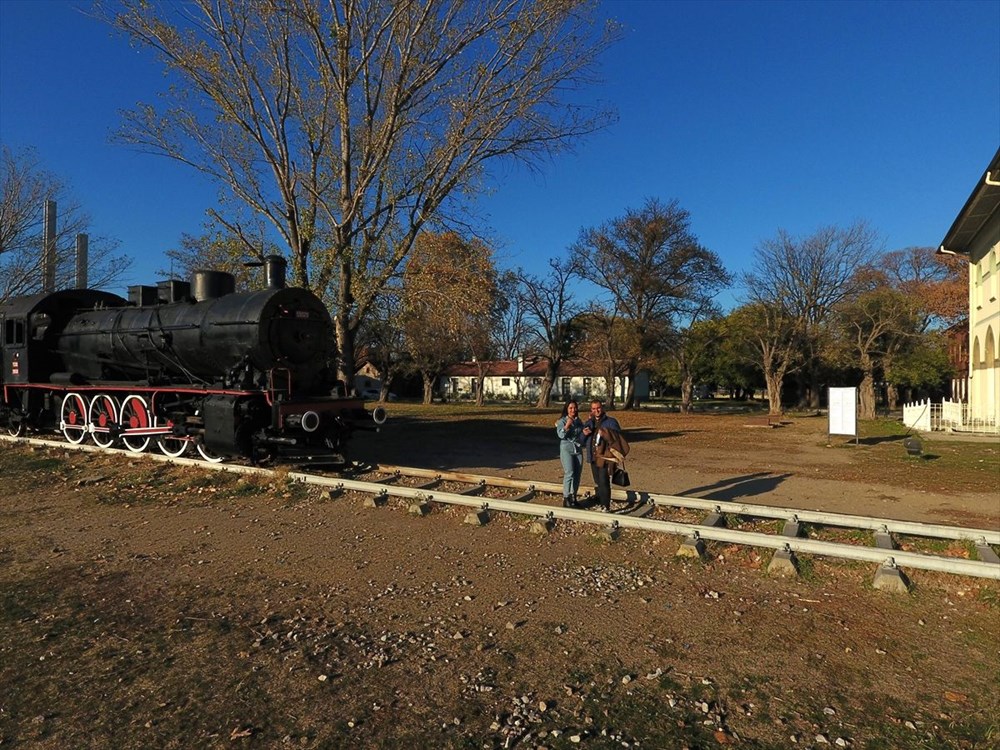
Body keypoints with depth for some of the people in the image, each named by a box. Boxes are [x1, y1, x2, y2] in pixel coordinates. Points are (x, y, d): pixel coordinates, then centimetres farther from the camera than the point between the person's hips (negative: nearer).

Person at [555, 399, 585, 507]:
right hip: (566, 450, -5)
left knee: (577, 474, 3)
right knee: (569, 473, -16)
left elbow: (582, 436, 15)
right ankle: (566, 498, -10)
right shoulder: (562, 421, -2)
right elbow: (561, 435, -15)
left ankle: (573, 497, 14)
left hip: (578, 450, 5)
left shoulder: (579, 421, 12)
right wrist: (567, 425, -26)